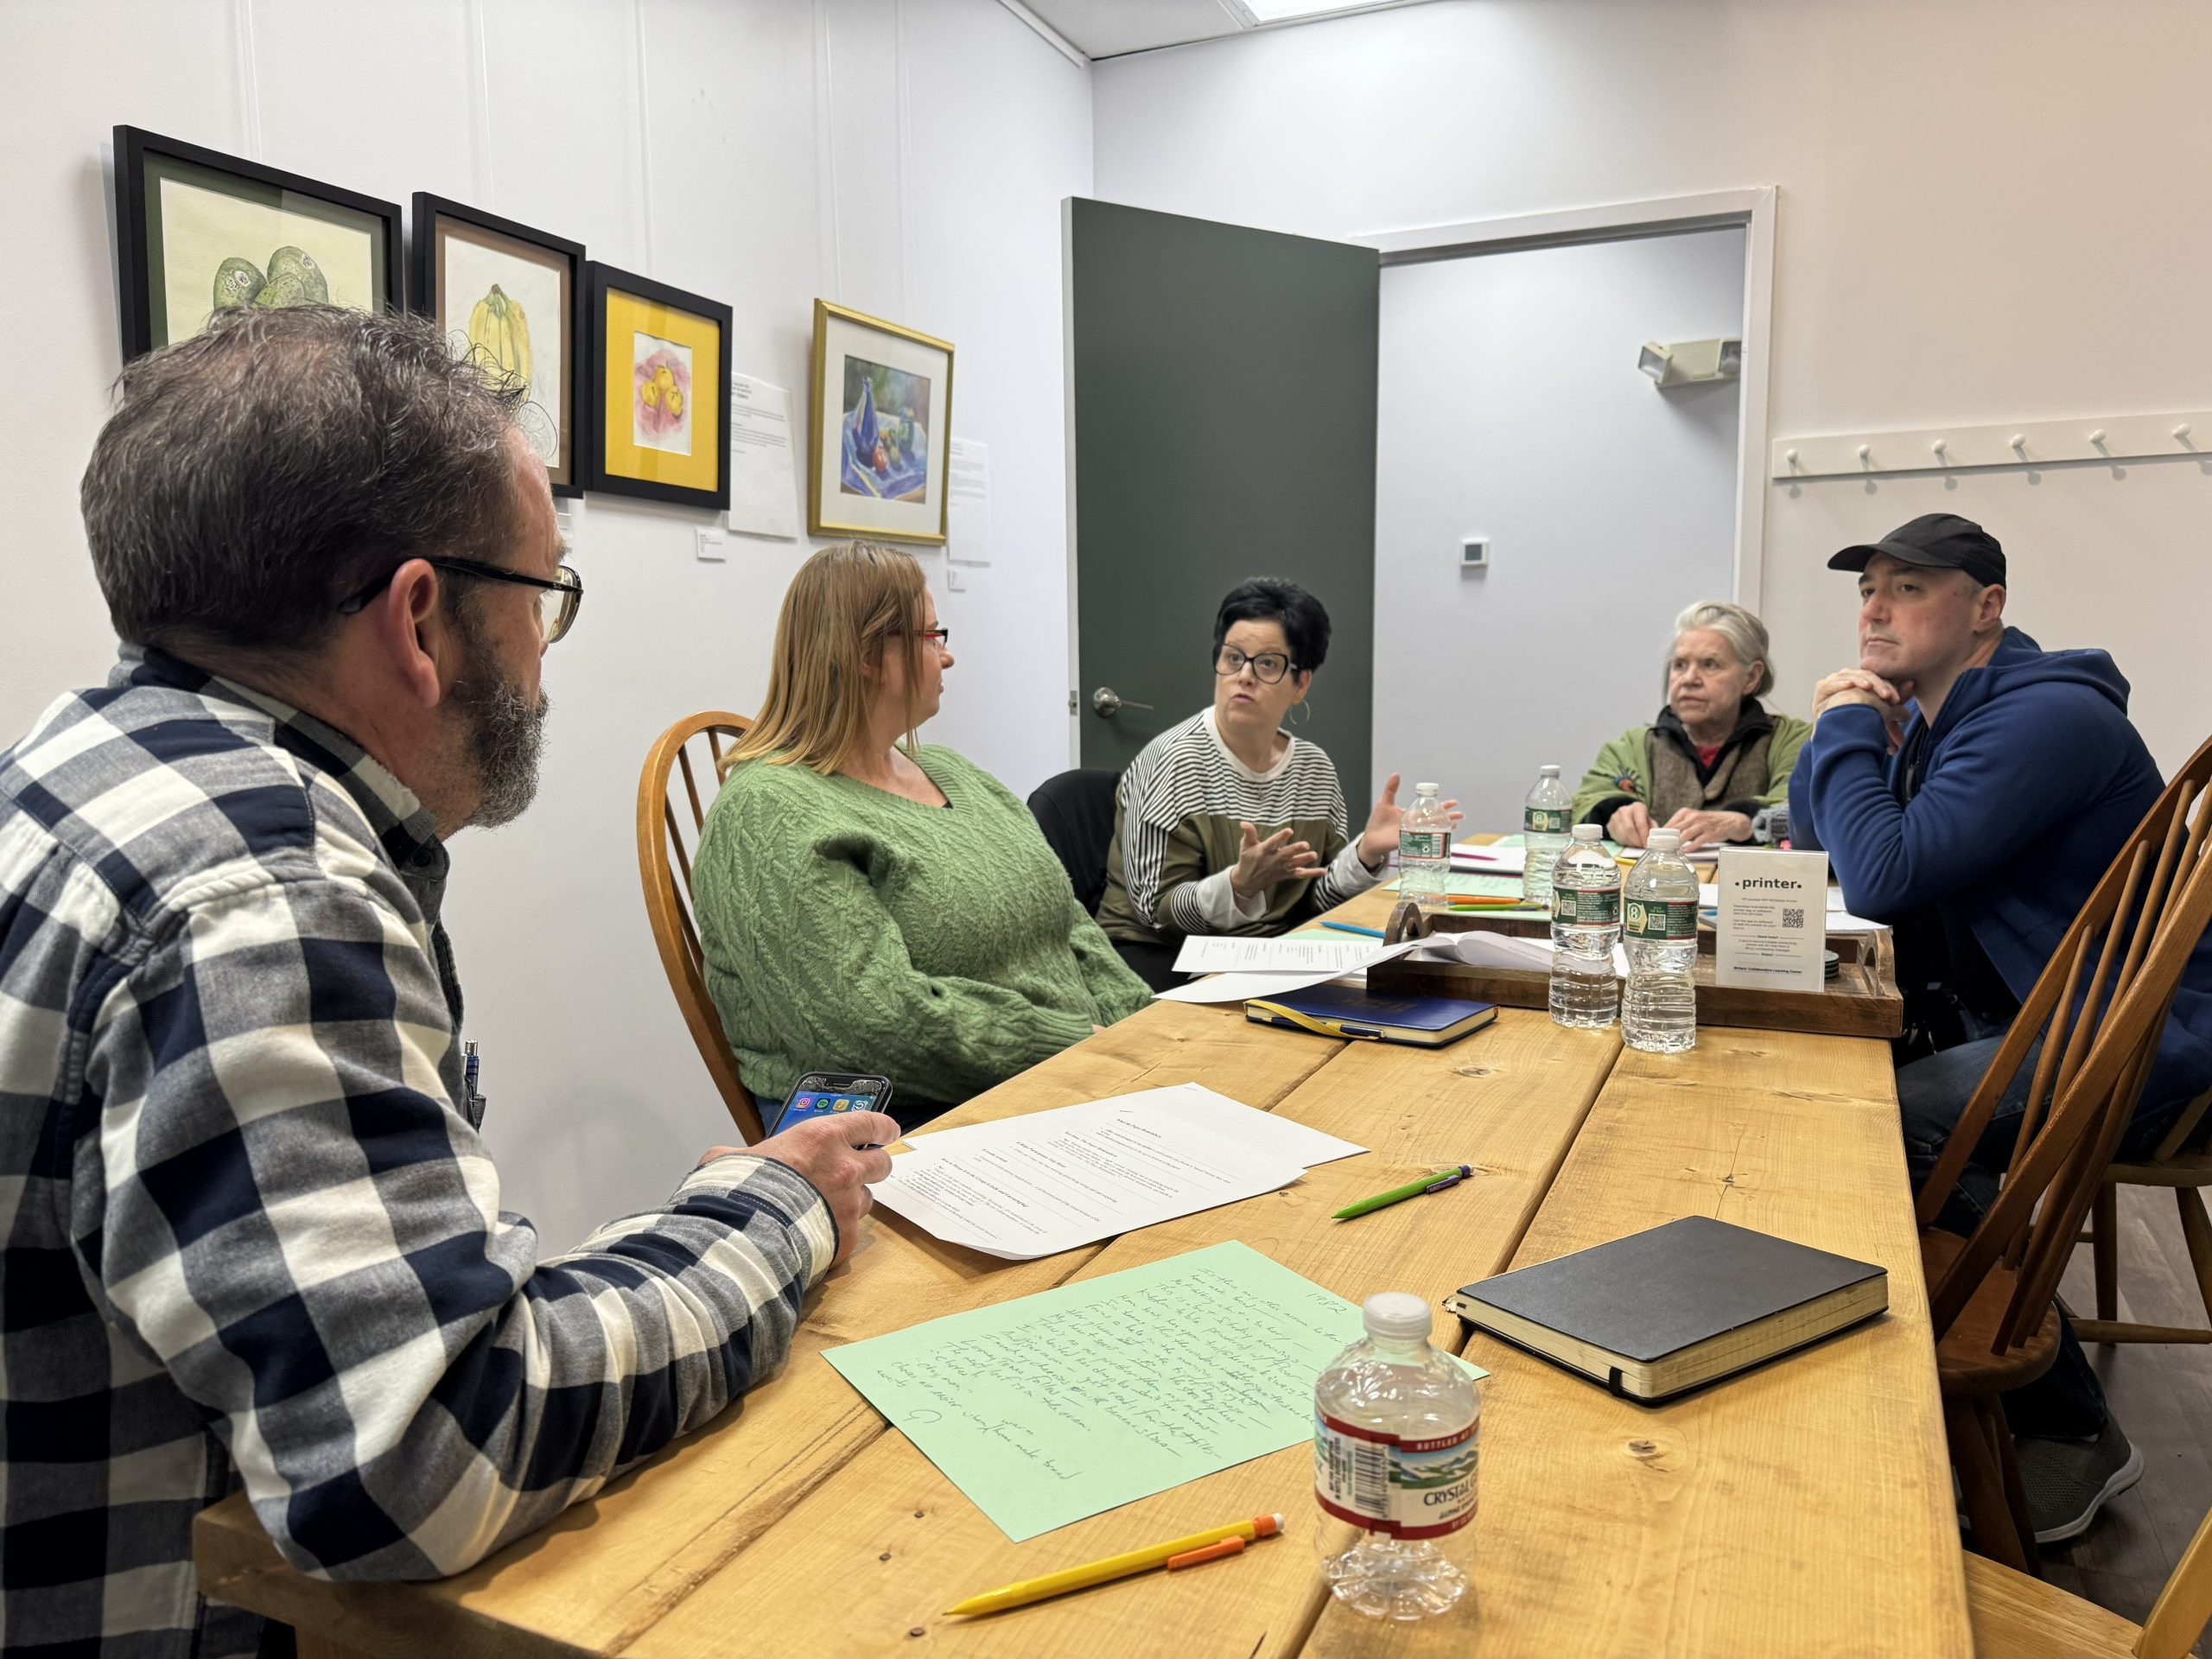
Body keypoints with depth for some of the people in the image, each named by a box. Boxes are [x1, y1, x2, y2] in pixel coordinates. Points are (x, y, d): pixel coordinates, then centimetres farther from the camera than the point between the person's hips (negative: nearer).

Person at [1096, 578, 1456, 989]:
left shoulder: (1316, 769, 7)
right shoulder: (1173, 760, -11)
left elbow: (1317, 897, 7)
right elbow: (1157, 909, -14)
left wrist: (1367, 851, -9)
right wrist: (1240, 884, -30)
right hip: (1162, 956, -6)